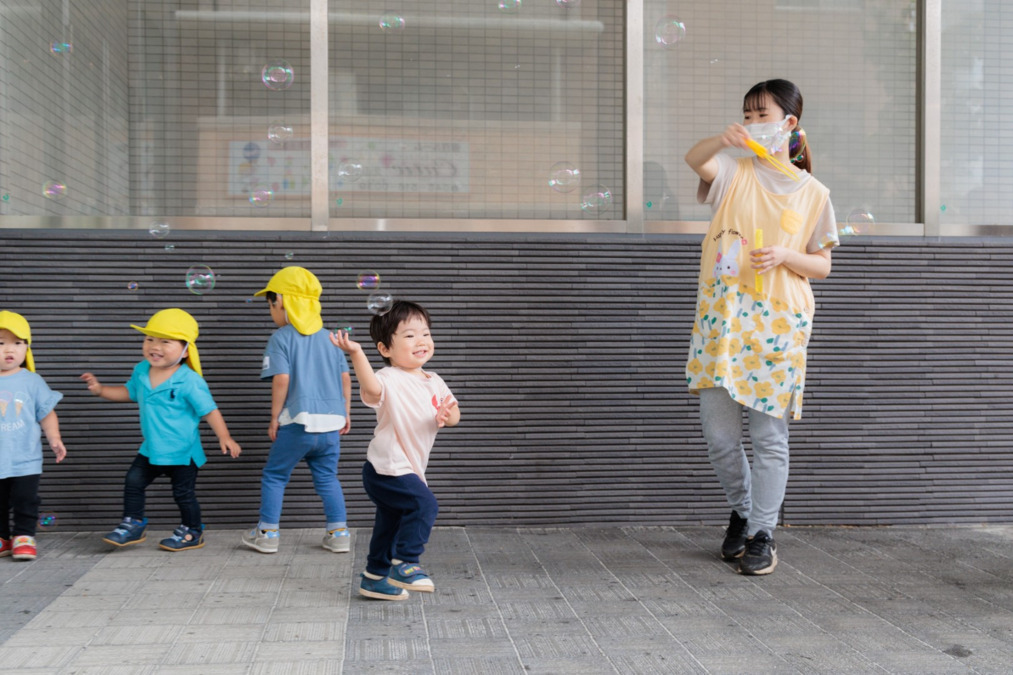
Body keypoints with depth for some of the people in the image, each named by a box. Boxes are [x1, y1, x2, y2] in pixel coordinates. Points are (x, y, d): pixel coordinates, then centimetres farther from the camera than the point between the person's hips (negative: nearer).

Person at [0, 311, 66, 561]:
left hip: (26, 459, -1)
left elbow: (47, 413, 5)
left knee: (26, 500, -1)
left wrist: (54, 439, -5)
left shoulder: (32, 382, -1)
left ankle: (23, 537, 11)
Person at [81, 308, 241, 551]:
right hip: (152, 449, 6)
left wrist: (224, 438, -25)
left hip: (182, 451, -6)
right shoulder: (141, 371, 0)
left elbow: (209, 410, -18)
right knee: (133, 482, 7)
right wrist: (101, 390, 10)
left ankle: (192, 532, 23)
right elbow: (129, 392, 21)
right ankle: (133, 525, 22)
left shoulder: (189, 381, -20)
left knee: (183, 492, 4)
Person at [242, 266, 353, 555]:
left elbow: (281, 380, -13)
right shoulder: (329, 337, 11)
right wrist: (345, 412, 20)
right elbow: (345, 377, 11)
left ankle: (267, 533, 15)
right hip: (331, 422, 5)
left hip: (298, 422, -5)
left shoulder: (280, 338, -5)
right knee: (327, 477, 15)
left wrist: (275, 418, -5)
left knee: (274, 476, 11)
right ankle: (339, 534, 12)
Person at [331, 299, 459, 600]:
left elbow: (454, 412, 7)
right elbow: (371, 388, -42)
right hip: (386, 469, -9)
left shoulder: (434, 382, 8)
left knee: (389, 524, 20)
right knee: (424, 503, -24)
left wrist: (448, 415, -19)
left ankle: (374, 578, 36)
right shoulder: (390, 380, -19)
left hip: (408, 470, 9)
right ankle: (405, 566, -12)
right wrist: (357, 354, -58)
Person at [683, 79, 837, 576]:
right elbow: (694, 159, -14)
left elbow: (822, 266, 8)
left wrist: (784, 256, -11)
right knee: (718, 433, 4)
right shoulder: (735, 173, 7)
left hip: (779, 323, -1)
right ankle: (742, 510, 29)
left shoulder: (812, 193, 7)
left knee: (770, 435, 1)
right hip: (721, 317, 1)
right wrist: (723, 138, -35)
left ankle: (762, 532, 15)